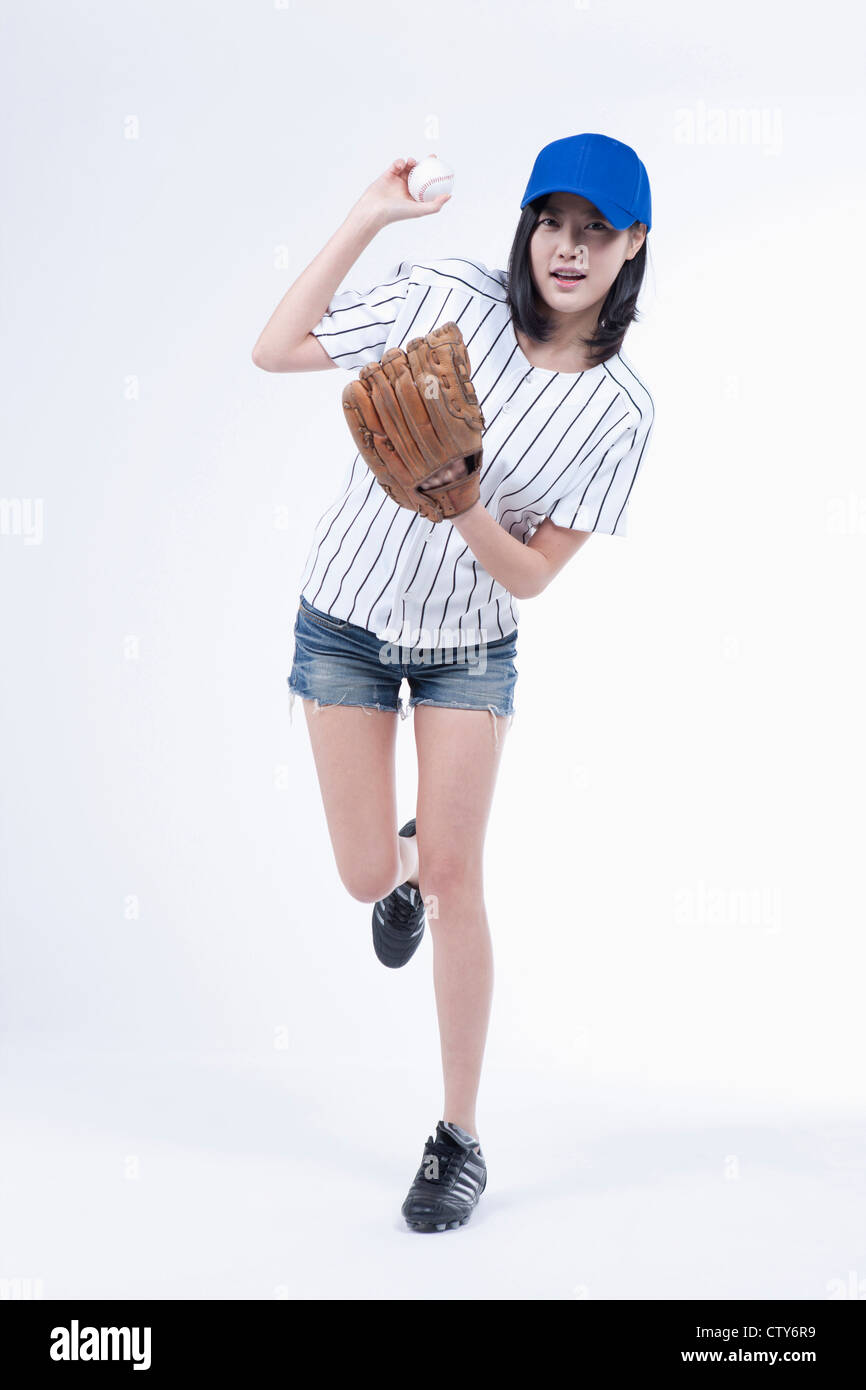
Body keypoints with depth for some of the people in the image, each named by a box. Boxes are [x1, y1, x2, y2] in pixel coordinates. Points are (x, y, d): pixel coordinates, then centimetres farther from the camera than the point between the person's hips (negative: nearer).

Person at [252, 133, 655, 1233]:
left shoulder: (619, 409, -12)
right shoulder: (448, 296, -12)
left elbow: (531, 575, -12)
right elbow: (275, 351, -10)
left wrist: (462, 509, -31)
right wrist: (364, 222, -13)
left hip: (469, 642, -1)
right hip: (345, 621, 1)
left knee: (454, 881, -5)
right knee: (370, 880, 3)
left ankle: (460, 1138, 9)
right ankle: (406, 867, 45)